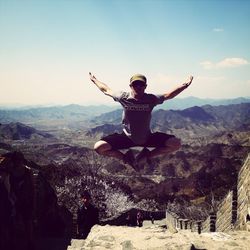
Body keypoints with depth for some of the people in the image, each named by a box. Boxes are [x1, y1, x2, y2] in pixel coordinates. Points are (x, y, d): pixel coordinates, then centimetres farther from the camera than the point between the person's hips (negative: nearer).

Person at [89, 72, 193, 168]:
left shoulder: (151, 99, -12)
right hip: (127, 138, 0)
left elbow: (168, 95, 2)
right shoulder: (124, 97, -13)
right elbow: (106, 90, 4)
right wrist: (94, 80, 13)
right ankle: (125, 158, 5)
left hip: (147, 138, 1)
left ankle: (148, 155, 7)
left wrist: (184, 85, -1)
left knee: (176, 143, -15)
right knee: (99, 147, -21)